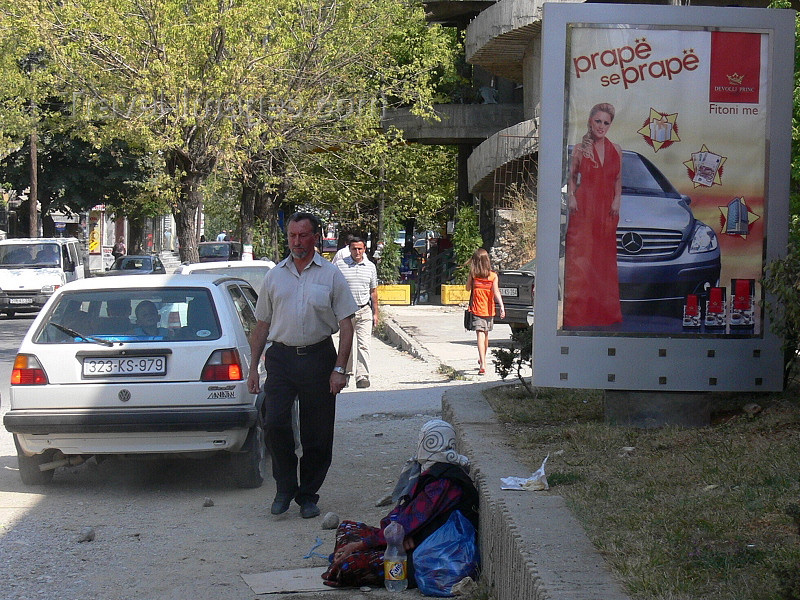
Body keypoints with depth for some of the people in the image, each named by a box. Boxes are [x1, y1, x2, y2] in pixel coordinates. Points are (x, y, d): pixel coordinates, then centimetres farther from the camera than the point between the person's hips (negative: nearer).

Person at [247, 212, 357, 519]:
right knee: (274, 424, -11)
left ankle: (308, 496, 17)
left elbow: (346, 326, 1)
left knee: (317, 436, 3)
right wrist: (254, 368, 10)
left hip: (318, 358, -1)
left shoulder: (330, 275, 4)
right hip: (280, 358, 2)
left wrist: (339, 369, -8)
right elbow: (261, 326, 15)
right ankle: (285, 487, 8)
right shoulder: (274, 276, 11)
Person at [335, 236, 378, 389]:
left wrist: (375, 313, 13)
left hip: (364, 311, 1)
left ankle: (362, 376, -13)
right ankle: (347, 373, 25)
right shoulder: (339, 265, 0)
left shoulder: (370, 267, 8)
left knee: (363, 345, -9)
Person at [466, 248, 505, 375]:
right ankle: (482, 360, 40)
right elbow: (496, 291, -12)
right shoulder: (493, 276, -2)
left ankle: (482, 365, -26)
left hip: (476, 309, -3)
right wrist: (502, 306, -18)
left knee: (480, 335, -11)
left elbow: (468, 288, 10)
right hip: (489, 310, 3)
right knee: (485, 336, 20)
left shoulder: (473, 275, -5)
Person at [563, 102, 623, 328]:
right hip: (583, 207, -3)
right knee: (580, 257, -6)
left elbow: (618, 180, 15)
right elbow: (571, 177, 9)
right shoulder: (580, 149, 3)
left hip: (607, 209, 3)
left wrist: (617, 200, 0)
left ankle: (605, 311, 13)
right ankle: (577, 312, -3)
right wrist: (571, 198, -7)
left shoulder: (615, 150, 9)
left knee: (605, 258, 6)